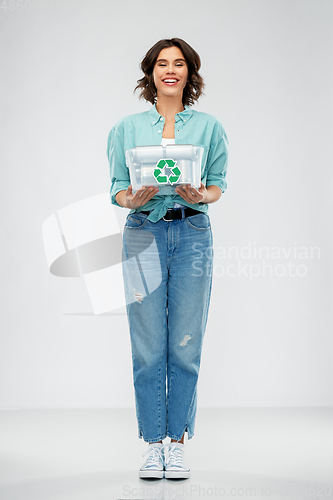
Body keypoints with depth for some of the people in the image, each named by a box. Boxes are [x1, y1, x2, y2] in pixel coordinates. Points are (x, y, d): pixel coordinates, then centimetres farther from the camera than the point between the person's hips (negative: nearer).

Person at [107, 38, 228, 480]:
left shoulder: (209, 126, 10)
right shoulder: (127, 128, 10)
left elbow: (219, 184, 9)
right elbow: (117, 189, 8)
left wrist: (200, 195, -13)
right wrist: (134, 199, -14)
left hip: (193, 234, 0)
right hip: (143, 235, 0)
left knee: (186, 347, 0)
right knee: (148, 348, 0)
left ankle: (177, 443, 11)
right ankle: (153, 445, 10)